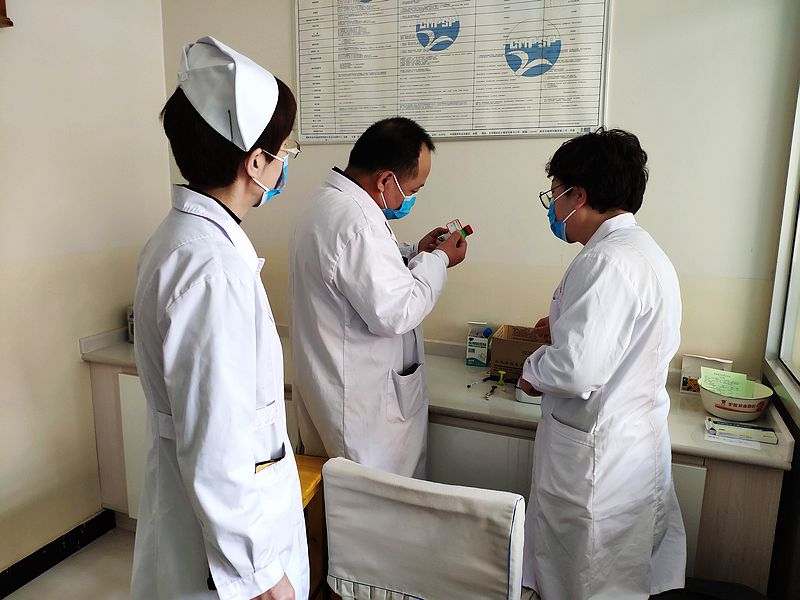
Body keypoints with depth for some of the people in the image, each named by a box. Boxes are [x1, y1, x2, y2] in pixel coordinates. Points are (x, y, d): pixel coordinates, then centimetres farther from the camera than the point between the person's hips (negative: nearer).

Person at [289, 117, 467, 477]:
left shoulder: (329, 203, 7)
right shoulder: (354, 222, -28)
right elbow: (396, 313, -25)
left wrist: (416, 252, 10)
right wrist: (438, 260, -11)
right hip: (362, 401, -10)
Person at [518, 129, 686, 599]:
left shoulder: (607, 261, -25)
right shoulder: (647, 251, 8)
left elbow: (577, 370, -31)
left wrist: (533, 370, -11)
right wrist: (568, 327, 12)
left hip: (597, 456, -10)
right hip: (638, 441, 10)